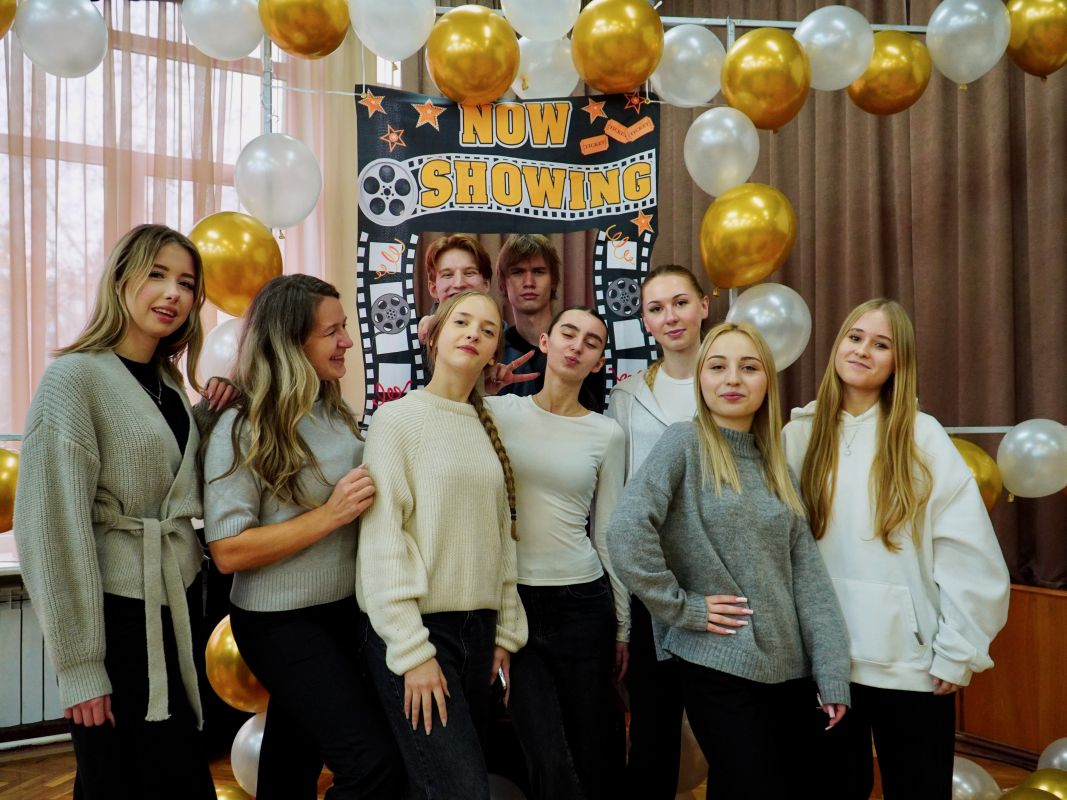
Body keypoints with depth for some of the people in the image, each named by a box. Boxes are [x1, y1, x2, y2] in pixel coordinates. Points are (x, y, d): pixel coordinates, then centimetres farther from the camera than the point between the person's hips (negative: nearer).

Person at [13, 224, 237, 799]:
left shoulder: (168, 382, 9)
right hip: (117, 612, -7)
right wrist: (77, 662, -17)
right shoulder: (75, 377, -13)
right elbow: (55, 525, -17)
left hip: (179, 603, 7)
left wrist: (206, 418, 1)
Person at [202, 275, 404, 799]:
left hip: (343, 613, 7)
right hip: (281, 623, -7)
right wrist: (331, 516, -24)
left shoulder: (337, 416, 4)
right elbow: (228, 551, -21)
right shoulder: (242, 430, -17)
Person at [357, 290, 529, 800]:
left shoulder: (487, 429, 12)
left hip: (478, 630, 6)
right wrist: (411, 650, -16)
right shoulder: (398, 418, -7)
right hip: (416, 629, -6)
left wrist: (505, 632, 10)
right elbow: (382, 539, -13)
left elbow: (501, 536, 13)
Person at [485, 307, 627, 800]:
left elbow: (609, 533, 7)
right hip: (512, 599, -1)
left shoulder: (606, 433, 3)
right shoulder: (497, 412, 0)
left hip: (583, 604, 2)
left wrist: (622, 625, 9)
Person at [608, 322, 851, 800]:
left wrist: (833, 674, 1)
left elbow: (807, 572, 5)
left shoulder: (775, 466, 10)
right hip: (718, 668, -6)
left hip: (789, 667, 6)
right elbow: (625, 534, -22)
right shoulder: (684, 444, -9)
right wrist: (682, 607, -16)